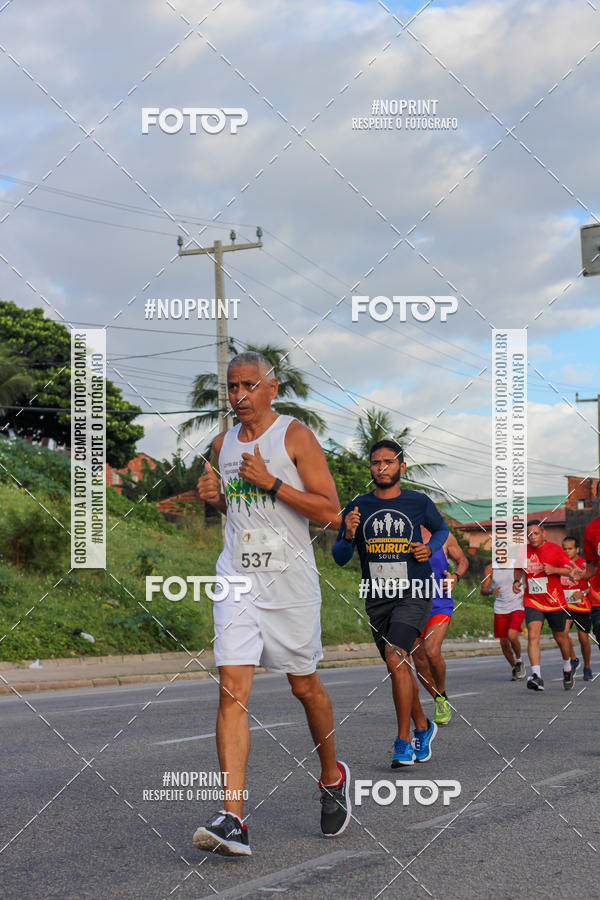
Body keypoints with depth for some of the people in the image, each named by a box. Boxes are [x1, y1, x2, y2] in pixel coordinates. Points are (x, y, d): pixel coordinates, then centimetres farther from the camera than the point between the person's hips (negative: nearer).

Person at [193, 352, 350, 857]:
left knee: (305, 686, 11)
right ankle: (233, 819, -17)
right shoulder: (224, 444, 11)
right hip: (237, 578, 3)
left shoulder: (296, 436, -5)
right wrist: (214, 496, 5)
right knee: (232, 688, -11)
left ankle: (333, 776, 38)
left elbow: (330, 512, -10)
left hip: (289, 579, -3)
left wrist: (271, 482, -17)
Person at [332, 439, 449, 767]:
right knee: (400, 667, 12)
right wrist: (348, 535, -15)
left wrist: (429, 548, -1)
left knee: (395, 658, -20)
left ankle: (404, 741, -13)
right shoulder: (358, 507, 4)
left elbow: (441, 529, 20)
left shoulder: (419, 502, 1)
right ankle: (422, 727, 34)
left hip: (413, 595, -4)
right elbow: (339, 557, 6)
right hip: (376, 598, 4)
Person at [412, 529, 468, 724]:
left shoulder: (444, 537, -2)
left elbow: (462, 560, 12)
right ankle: (440, 702, 25)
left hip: (439, 604, -3)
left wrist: (455, 577, -8)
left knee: (432, 651, -22)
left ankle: (443, 696, 2)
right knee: (419, 660, 5)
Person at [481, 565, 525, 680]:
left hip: (517, 607, -3)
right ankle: (513, 668, 28)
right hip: (500, 610, 3)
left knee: (512, 636, -22)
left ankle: (519, 660, 6)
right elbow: (483, 590, -3)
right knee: (504, 642, 5)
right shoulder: (490, 569, 2)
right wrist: (491, 591, -27)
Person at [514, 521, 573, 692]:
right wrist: (517, 581, 3)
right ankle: (536, 676, -27)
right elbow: (519, 568, 22)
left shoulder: (555, 549, -6)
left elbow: (570, 570, -8)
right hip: (532, 602, 1)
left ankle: (567, 670, 41)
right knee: (533, 636, -19)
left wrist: (554, 570, -25)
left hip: (554, 601, -1)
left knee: (560, 637, 14)